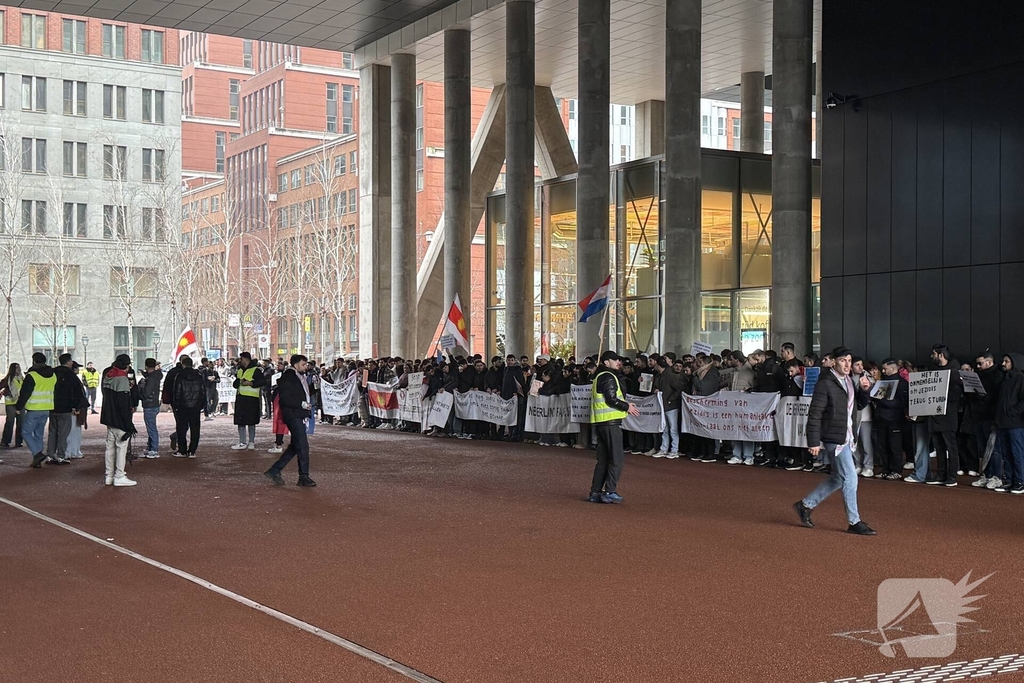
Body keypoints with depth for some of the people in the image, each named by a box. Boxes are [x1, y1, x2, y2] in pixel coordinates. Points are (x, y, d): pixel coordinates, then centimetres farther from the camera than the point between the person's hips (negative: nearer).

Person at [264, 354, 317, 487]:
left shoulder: (298, 377, 19)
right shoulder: (287, 378, -12)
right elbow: (285, 399, -19)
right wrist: (302, 404, -18)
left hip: (299, 416, 10)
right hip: (292, 415, -10)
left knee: (295, 446, 12)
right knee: (302, 445, -10)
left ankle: (274, 471, 17)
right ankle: (304, 477, -5)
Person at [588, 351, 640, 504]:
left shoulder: (599, 377, 22)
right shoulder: (608, 377, -10)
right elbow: (611, 399, -19)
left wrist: (625, 407, 16)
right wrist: (627, 407, -6)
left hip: (600, 422, 10)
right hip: (611, 422, -10)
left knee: (603, 459, 13)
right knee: (617, 459, -7)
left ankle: (595, 492, 13)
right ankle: (610, 492, -9)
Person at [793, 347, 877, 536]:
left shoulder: (849, 381, 12)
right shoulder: (825, 383, -13)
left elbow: (859, 405, 20)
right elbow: (815, 414, -15)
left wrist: (864, 390, 0)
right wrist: (813, 442, -17)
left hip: (847, 437, 9)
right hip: (834, 437, -9)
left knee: (838, 478, 15)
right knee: (850, 477, -6)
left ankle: (806, 505, 26)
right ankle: (854, 522, 3)